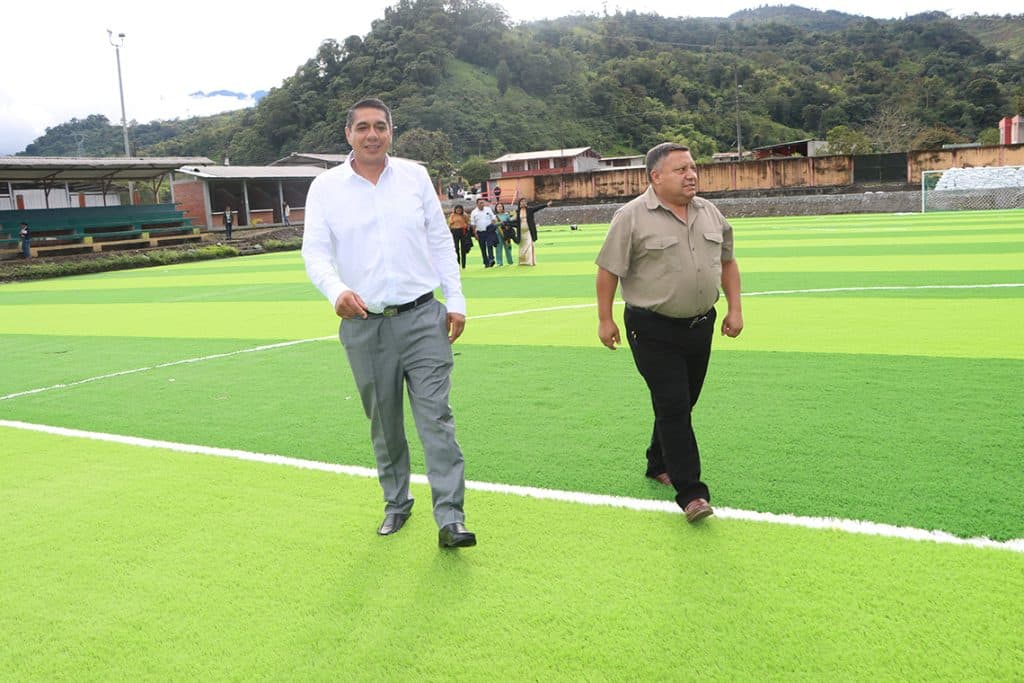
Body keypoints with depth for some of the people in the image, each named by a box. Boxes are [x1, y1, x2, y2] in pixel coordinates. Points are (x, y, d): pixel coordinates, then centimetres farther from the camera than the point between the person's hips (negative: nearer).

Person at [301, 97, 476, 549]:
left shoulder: (415, 175, 7)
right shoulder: (325, 187, 2)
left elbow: (440, 240, 10)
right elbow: (314, 252, -4)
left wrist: (455, 300, 5)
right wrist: (337, 291, -25)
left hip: (422, 317, 0)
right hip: (364, 326, 0)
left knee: (436, 415, -7)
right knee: (383, 423, 11)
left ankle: (450, 519, -5)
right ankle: (397, 503, 30)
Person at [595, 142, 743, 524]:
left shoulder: (710, 213, 9)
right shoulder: (632, 217, -10)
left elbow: (727, 262, 17)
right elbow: (608, 270, -7)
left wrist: (735, 309, 11)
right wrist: (605, 320, -8)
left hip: (700, 326, 7)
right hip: (654, 331, -6)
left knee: (682, 404, 16)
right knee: (672, 407, -9)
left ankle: (659, 465, 37)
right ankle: (690, 493, -6)